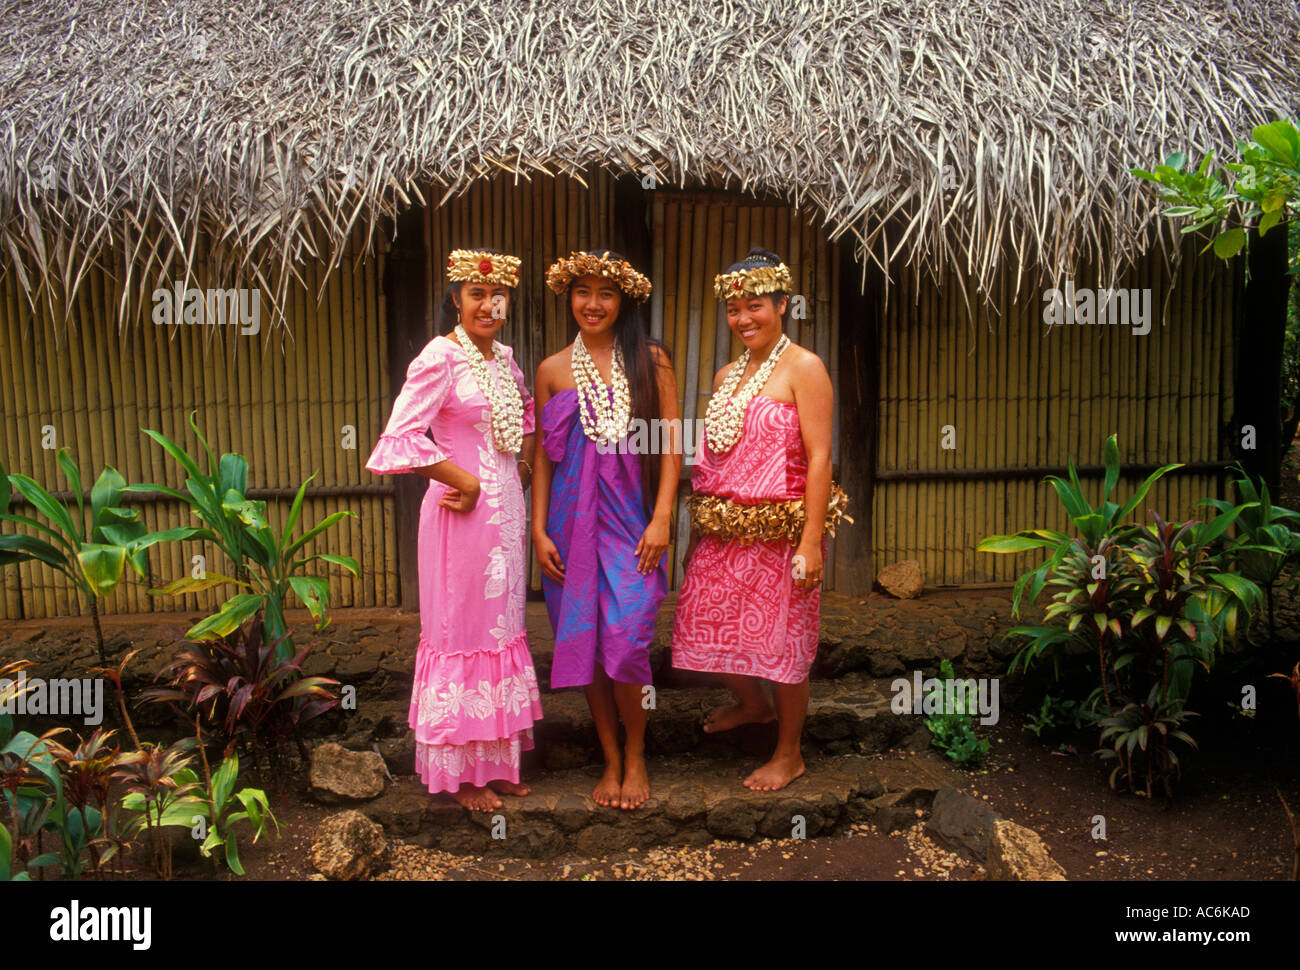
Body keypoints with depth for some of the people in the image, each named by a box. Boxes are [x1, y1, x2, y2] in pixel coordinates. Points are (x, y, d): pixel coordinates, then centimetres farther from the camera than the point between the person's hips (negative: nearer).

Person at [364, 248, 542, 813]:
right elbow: (401, 436, -22)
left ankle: (495, 761, 29)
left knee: (501, 629, 14)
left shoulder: (503, 357, 10)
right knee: (462, 633, 3)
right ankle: (461, 773, 18)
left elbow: (526, 410, 30)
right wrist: (466, 482, -15)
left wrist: (524, 467, 16)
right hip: (464, 511, -8)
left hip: (505, 507, 8)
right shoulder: (441, 357, -13)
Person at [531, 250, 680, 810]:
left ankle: (636, 758, 15)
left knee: (625, 639, -9)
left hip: (632, 518, -2)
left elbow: (671, 443, 1)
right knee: (583, 642, 5)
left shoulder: (650, 360, 4)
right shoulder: (552, 370, 8)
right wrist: (539, 530, 3)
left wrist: (661, 518, -8)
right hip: (572, 520, 2)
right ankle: (611, 762, 22)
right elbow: (542, 456, 9)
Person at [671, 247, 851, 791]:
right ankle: (752, 703, 41)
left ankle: (788, 755, 23)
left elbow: (819, 457, -13)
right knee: (705, 625, 11)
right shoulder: (726, 376, 13)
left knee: (781, 638, 3)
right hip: (723, 531, 7)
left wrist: (812, 540, -19)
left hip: (780, 531, -7)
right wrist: (697, 532, 14)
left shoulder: (803, 368, -7)